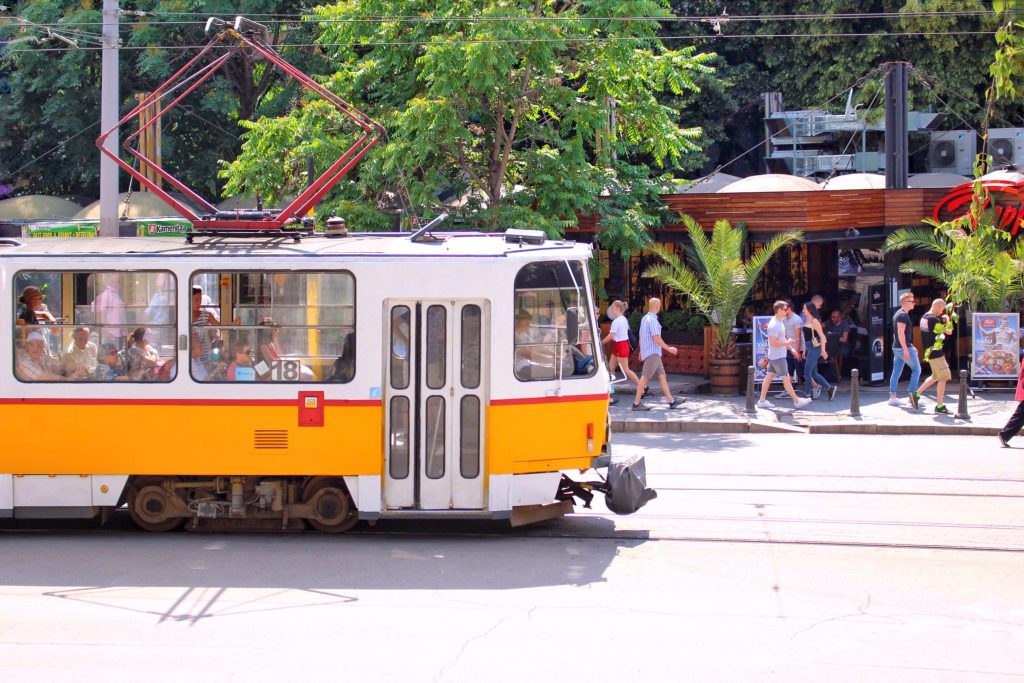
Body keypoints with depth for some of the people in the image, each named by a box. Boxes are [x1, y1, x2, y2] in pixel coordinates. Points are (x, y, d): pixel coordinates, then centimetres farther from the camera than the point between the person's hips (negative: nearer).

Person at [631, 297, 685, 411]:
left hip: (654, 354, 10)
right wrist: (668, 348, -13)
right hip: (652, 353, -10)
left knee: (662, 376, 11)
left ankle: (671, 401, 13)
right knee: (645, 377, -7)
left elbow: (641, 336, 21)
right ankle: (636, 403, -6)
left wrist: (641, 351, 28)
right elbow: (656, 338, -20)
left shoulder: (645, 318, 14)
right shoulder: (652, 320, -17)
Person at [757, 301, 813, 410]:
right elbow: (773, 342, -26)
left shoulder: (780, 322, 11)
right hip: (777, 356, -10)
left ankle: (762, 401, 12)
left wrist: (790, 347, 17)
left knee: (769, 376, 10)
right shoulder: (774, 325, -21)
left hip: (774, 356, 10)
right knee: (786, 378, -2)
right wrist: (786, 343, -17)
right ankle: (797, 401, 4)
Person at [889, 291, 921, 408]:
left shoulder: (898, 314, 17)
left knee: (896, 372, 7)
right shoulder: (903, 315, -15)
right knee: (916, 369, -1)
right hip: (904, 347, -10)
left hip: (897, 348, 10)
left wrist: (910, 346, 27)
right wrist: (906, 349, -25)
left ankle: (892, 397, 6)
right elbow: (901, 333, -22)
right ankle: (913, 395, -4)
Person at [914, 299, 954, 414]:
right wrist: (947, 320, 2)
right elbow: (949, 332, -15)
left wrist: (943, 320, 9)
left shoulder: (924, 317, 9)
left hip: (929, 351, 10)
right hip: (936, 352, -10)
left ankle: (917, 394, 24)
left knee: (936, 376, 24)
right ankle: (939, 406, -2)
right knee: (943, 378, -3)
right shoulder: (934, 319, -20)